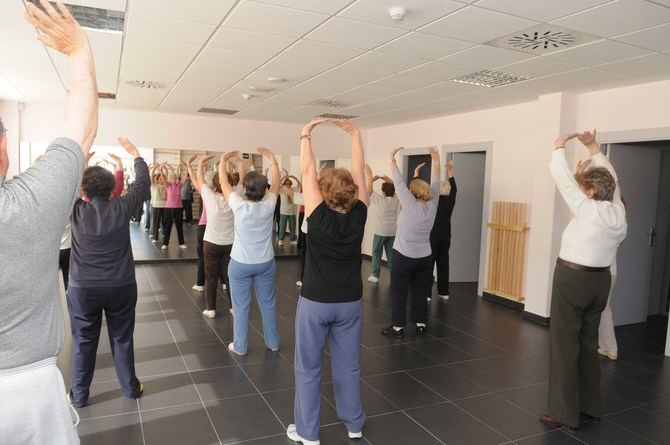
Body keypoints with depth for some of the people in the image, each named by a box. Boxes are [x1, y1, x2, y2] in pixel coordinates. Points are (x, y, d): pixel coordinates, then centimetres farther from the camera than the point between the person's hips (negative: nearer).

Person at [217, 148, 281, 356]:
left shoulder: (239, 205, -16)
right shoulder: (269, 204, -12)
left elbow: (224, 182, -3)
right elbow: (276, 181, 3)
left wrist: (223, 160, 9)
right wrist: (272, 158, 9)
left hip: (240, 264, -2)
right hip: (266, 263, 2)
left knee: (241, 306, 8)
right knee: (268, 303, 14)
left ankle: (240, 346, 19)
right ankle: (273, 342, 26)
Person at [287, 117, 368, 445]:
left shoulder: (319, 216, -17)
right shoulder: (358, 216, -9)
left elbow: (308, 171, -10)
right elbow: (359, 171, -1)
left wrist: (306, 134, 0)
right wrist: (355, 133, 7)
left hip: (315, 303, -3)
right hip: (349, 303, 4)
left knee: (308, 367, 10)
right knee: (348, 365, 16)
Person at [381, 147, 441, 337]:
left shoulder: (410, 206, -16)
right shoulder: (432, 205, -4)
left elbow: (399, 182, -16)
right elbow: (435, 183, 5)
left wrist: (392, 160, -9)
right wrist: (435, 160, 13)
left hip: (403, 257, -5)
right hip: (424, 258, 5)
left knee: (398, 293, 2)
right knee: (420, 292, 13)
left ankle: (398, 327, 6)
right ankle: (421, 325, 19)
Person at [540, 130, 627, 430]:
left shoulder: (588, 210, -16)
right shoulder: (618, 212, 2)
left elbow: (561, 175, -11)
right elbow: (609, 178, 18)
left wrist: (560, 145, 5)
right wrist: (593, 148, 21)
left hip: (573, 279, -8)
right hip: (600, 281, 8)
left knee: (565, 344, 0)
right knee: (588, 343, 17)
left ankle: (565, 414, 6)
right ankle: (590, 406, 28)